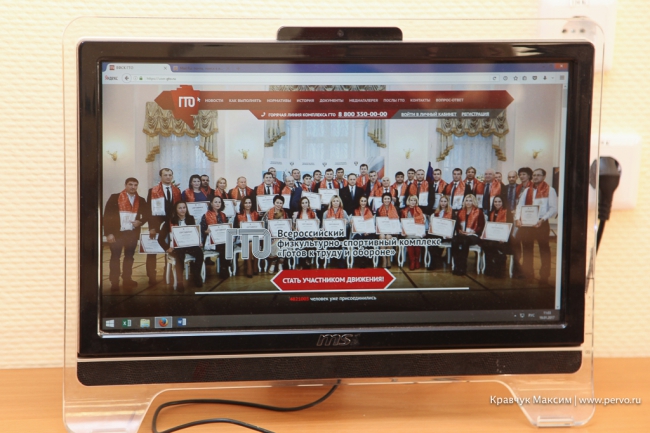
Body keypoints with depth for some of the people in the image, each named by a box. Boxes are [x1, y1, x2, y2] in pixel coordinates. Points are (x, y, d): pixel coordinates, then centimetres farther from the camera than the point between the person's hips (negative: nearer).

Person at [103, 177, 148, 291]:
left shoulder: (141, 200, 6)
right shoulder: (114, 198, -3)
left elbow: (146, 215, 14)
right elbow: (107, 216, -6)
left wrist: (140, 222, -9)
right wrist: (108, 233, -12)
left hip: (132, 233, 3)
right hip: (117, 232, -3)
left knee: (129, 256, 9)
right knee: (115, 257, 2)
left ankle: (127, 280, 19)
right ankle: (114, 282, 8)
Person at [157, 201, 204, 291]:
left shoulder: (190, 219, 14)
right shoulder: (170, 222, 5)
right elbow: (160, 238, 2)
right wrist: (167, 248, -13)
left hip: (189, 245, 3)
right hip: (176, 247, -3)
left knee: (199, 252, -30)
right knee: (180, 255, -37)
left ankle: (196, 276, -15)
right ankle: (179, 281, -34)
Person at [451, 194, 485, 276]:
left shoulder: (479, 212, 6)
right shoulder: (460, 212, 20)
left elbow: (482, 226, -1)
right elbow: (457, 224, 19)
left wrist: (472, 231, -13)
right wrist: (459, 230, -2)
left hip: (473, 236, -3)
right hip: (461, 234, 4)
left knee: (465, 241, -38)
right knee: (454, 240, -32)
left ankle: (463, 267, -33)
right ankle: (457, 265, -32)